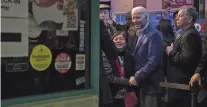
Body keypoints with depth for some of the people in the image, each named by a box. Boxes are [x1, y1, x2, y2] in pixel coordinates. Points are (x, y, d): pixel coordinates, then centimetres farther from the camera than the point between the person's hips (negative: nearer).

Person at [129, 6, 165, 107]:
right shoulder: (140, 34, 14)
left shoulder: (154, 34, -15)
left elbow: (154, 62, -22)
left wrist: (137, 78, -18)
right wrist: (136, 76, 0)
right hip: (142, 84, 9)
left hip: (151, 85, -9)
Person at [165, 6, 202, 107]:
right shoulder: (186, 33, 16)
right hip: (179, 81, 10)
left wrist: (171, 52, -13)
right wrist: (172, 50, 3)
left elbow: (186, 59, -25)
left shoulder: (190, 35, -17)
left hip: (181, 83, -10)